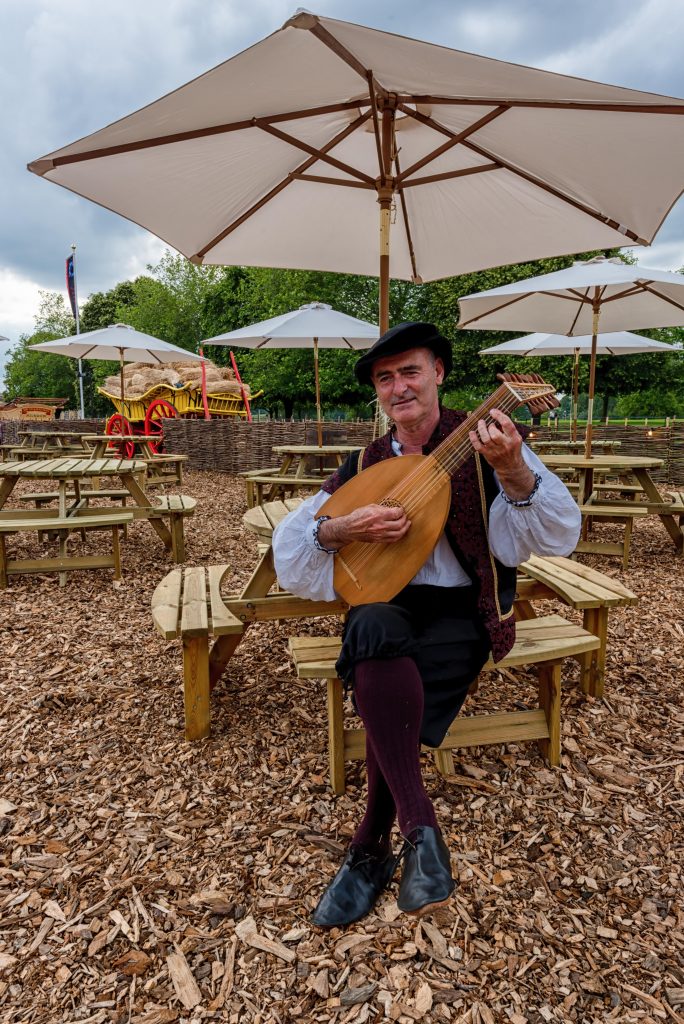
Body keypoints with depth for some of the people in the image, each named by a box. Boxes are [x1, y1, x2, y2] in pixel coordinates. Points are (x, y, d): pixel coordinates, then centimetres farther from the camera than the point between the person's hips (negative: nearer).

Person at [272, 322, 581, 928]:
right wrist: (343, 528, -18)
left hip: (463, 611, -2)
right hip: (389, 602, 3)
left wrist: (513, 471, -33)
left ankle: (370, 851, -5)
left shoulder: (484, 441, -3)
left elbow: (557, 537, -14)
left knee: (398, 709, -29)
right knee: (375, 632, -34)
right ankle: (419, 825, -24)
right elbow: (288, 544, 3)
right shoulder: (366, 464, 7)